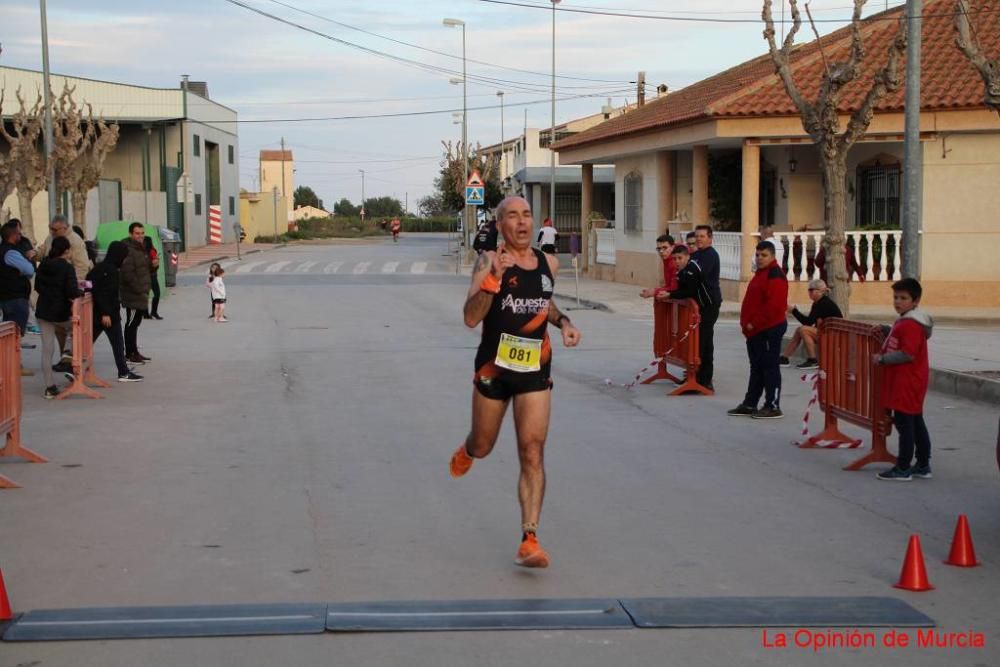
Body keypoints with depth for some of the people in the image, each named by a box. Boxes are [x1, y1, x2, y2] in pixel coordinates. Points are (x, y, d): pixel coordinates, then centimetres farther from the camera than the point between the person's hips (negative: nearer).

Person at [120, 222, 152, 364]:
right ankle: (130, 353, 0)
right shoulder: (128, 250, -16)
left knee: (135, 322, 15)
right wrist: (139, 290, -21)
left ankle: (134, 351, 22)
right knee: (132, 323, -5)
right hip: (133, 295, -10)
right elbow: (128, 274, -22)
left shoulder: (142, 248, 16)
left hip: (141, 294, 10)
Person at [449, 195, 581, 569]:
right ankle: (465, 453, 56)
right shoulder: (489, 262, -11)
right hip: (494, 367, -2)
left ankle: (529, 539, -11)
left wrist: (563, 322, 7)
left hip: (535, 369, 2)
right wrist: (493, 278, -34)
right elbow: (470, 318, -23)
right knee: (482, 447, 17)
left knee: (532, 453, -9)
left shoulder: (548, 264, 5)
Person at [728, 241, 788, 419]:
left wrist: (754, 323, -18)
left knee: (769, 366, -4)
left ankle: (773, 406, 1)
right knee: (756, 367, 14)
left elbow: (774, 305, -23)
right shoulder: (760, 274, 17)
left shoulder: (775, 276, -15)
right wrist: (746, 322, 12)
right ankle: (749, 404, 20)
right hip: (756, 331, 10)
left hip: (769, 330, -10)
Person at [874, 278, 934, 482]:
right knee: (916, 423, 15)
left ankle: (903, 469, -1)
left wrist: (882, 359, -16)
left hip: (907, 383, -11)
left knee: (904, 422, -5)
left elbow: (907, 354, -25)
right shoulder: (904, 321, 14)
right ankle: (923, 466, 22)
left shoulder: (910, 325, -20)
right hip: (912, 382, 11)